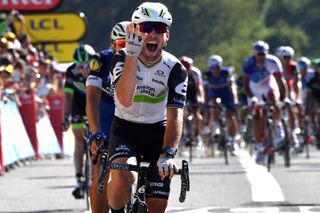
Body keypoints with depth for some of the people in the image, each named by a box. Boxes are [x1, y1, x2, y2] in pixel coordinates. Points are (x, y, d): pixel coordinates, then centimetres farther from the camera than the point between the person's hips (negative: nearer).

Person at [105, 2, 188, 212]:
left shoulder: (175, 69, -14)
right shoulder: (121, 59, -16)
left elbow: (175, 116, -24)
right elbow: (125, 100, -33)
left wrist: (168, 154, -40)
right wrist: (132, 56, -39)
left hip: (157, 132, 2)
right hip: (125, 130, -2)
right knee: (123, 179, -33)